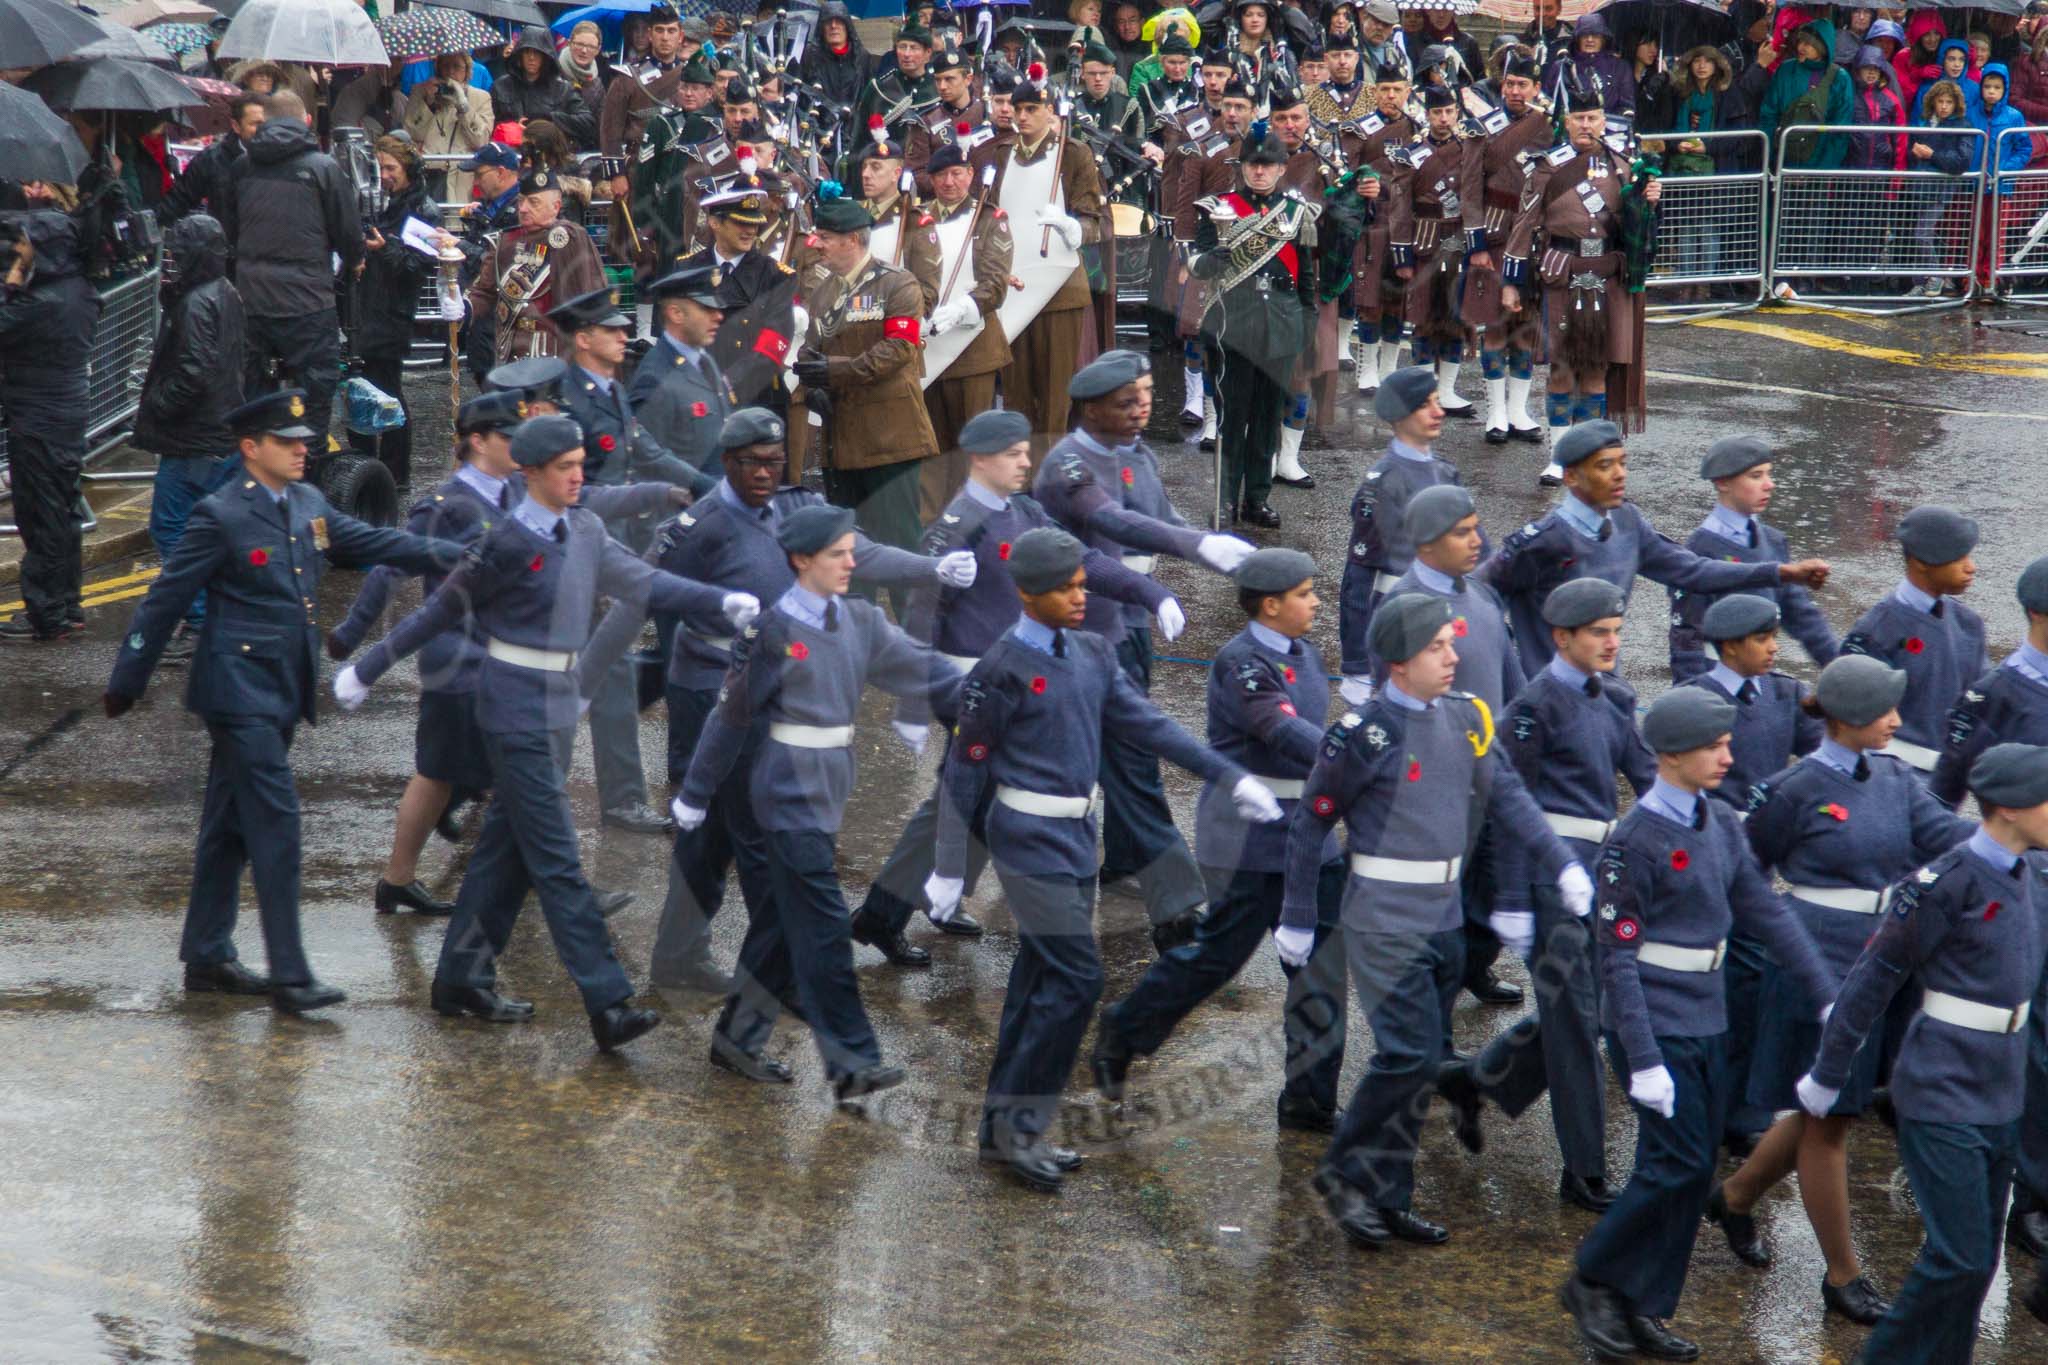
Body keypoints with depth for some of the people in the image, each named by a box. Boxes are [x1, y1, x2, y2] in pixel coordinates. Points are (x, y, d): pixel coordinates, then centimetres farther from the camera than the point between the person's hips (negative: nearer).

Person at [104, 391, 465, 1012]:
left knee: (232, 826, 15)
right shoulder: (219, 516, -12)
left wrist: (456, 555, 4)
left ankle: (207, 958, 23)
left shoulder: (308, 503, 10)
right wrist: (126, 682, -3)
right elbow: (166, 599, -7)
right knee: (275, 821, -11)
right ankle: (289, 975, -10)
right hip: (239, 690, -8)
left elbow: (373, 542, 13)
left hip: (282, 692, 8)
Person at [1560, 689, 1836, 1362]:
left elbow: (1767, 913, 10)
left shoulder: (1721, 822, 7)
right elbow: (1618, 958, -16)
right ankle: (1593, 1282, 8)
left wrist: (1828, 999, 5)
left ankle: (1644, 1309, 18)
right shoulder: (1634, 840, -15)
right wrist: (1644, 1061, -20)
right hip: (1655, 1027, -7)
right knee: (1679, 1165, -10)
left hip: (1708, 1025, 7)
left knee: (1693, 1175, 8)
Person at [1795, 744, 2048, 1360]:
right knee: (1961, 1257, -8)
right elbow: (1873, 977, -11)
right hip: (1942, 1096, -8)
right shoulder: (1948, 882, -17)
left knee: (1979, 1258, 12)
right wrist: (1827, 1074, -6)